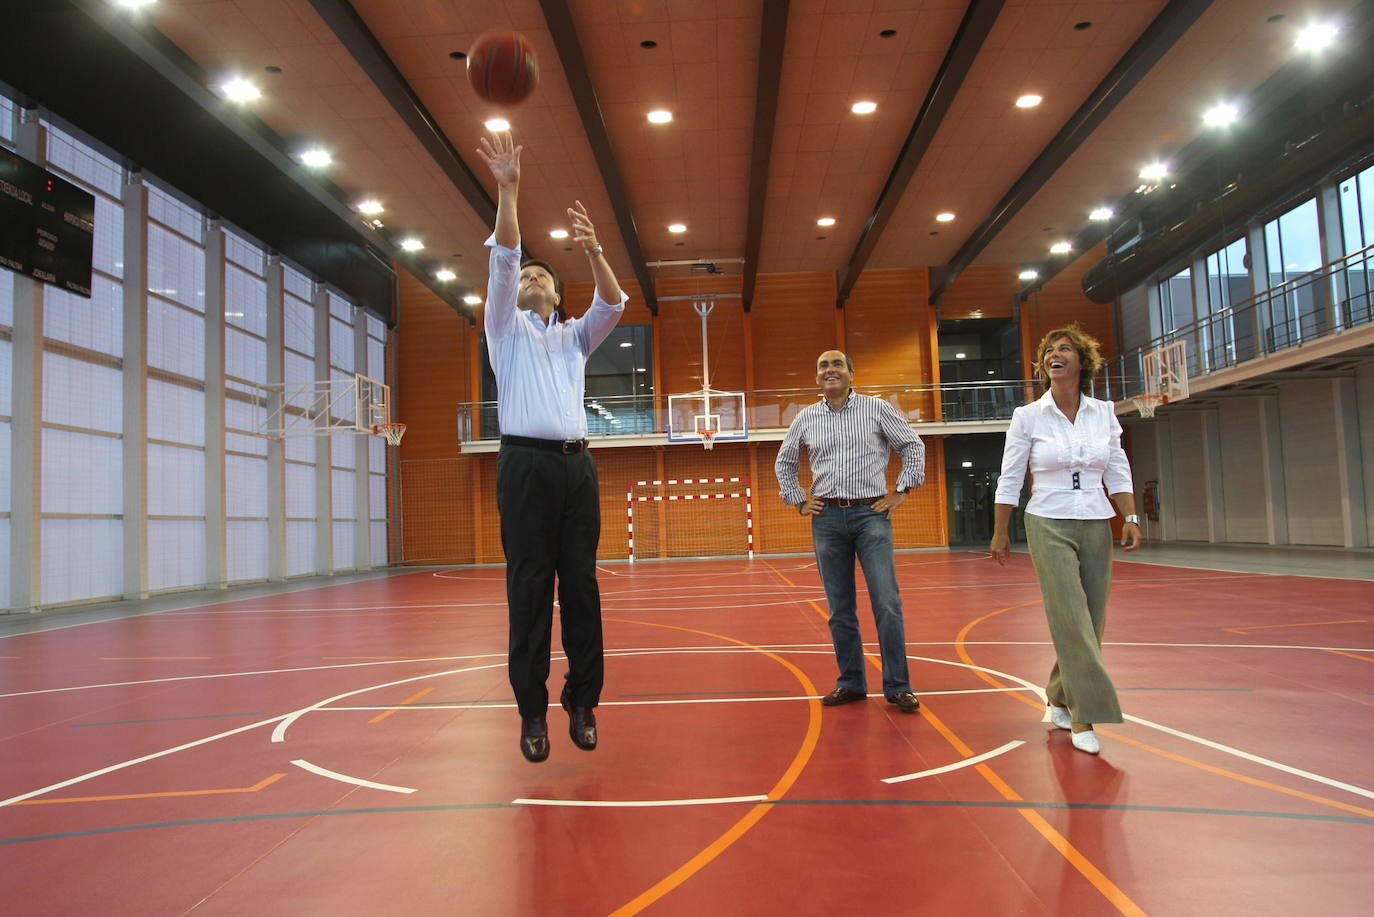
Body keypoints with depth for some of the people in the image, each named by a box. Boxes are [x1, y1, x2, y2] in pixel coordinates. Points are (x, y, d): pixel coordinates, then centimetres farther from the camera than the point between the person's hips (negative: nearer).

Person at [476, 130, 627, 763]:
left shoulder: (574, 337, 24)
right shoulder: (507, 327, 17)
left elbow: (612, 305, 7)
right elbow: (502, 263, 2)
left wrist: (592, 251, -9)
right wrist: (508, 192, -9)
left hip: (576, 466, 3)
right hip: (526, 463, -3)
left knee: (581, 586, 0)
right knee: (529, 588, -5)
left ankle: (583, 703, 6)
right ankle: (532, 711, 1)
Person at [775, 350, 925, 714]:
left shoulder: (877, 408, 2)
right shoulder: (805, 418, 9)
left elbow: (914, 446, 8)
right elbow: (784, 463, 21)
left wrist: (901, 491, 1)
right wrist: (799, 501, 12)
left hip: (871, 514, -2)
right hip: (827, 518, 3)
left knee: (887, 603, -8)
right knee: (840, 609, 6)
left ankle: (898, 687, 2)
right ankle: (851, 683, 17)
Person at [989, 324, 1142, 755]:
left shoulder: (1104, 413, 5)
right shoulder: (1027, 416, -3)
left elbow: (1119, 472, 9)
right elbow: (1009, 479, 1)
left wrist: (1130, 518, -2)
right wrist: (1000, 533, 2)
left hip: (1097, 526, 4)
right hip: (1049, 526, -3)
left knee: (1090, 623, 6)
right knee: (1071, 620, -11)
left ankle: (1061, 699, 26)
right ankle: (1084, 717, -3)